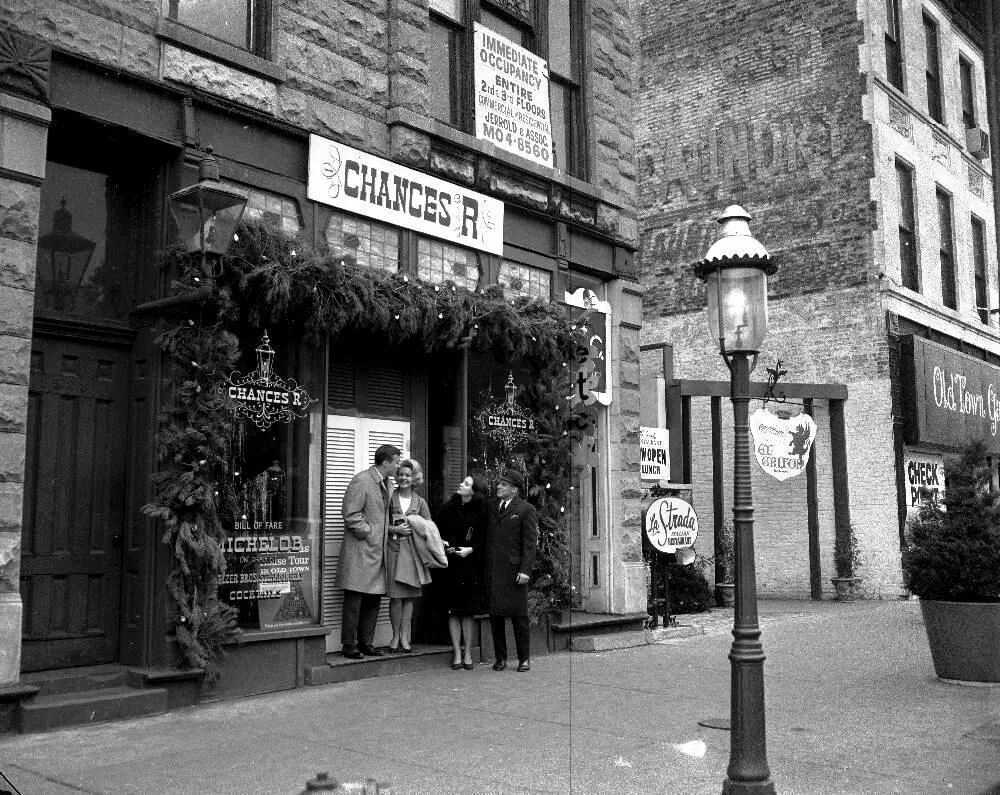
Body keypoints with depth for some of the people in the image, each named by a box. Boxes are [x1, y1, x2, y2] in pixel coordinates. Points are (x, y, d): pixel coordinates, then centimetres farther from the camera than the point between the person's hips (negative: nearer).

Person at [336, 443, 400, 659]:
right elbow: (351, 514, -16)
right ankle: (349, 645, 6)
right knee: (354, 600, -2)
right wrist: (369, 533, -14)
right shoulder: (361, 481, -12)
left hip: (379, 550, 8)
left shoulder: (388, 484, 15)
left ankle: (365, 643, 18)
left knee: (374, 600, 10)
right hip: (360, 549, -8)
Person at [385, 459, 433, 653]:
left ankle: (404, 636, 10)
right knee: (396, 595, -4)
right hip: (394, 549, -2)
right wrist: (395, 529, -12)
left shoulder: (420, 502, 9)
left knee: (409, 594, 3)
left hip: (413, 550, 2)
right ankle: (396, 635, 10)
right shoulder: (390, 498, 3)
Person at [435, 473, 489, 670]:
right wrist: (442, 543, -8)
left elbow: (485, 541, -2)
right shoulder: (447, 509, 2)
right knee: (453, 611, 2)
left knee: (468, 611, 4)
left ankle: (468, 654, 13)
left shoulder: (481, 513, -5)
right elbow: (436, 532, 10)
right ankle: (457, 654, 9)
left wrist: (471, 549, -15)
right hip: (450, 565, 1)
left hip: (470, 567, -1)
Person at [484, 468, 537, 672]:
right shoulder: (491, 506, 13)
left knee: (518, 615, 2)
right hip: (492, 569, 5)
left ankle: (524, 658, 12)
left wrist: (525, 570, -13)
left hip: (513, 569, -5)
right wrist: (484, 567, 6)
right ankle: (500, 657, 17)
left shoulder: (525, 509, -2)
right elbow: (486, 537, 14)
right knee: (495, 614, 7)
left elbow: (530, 542, -5)